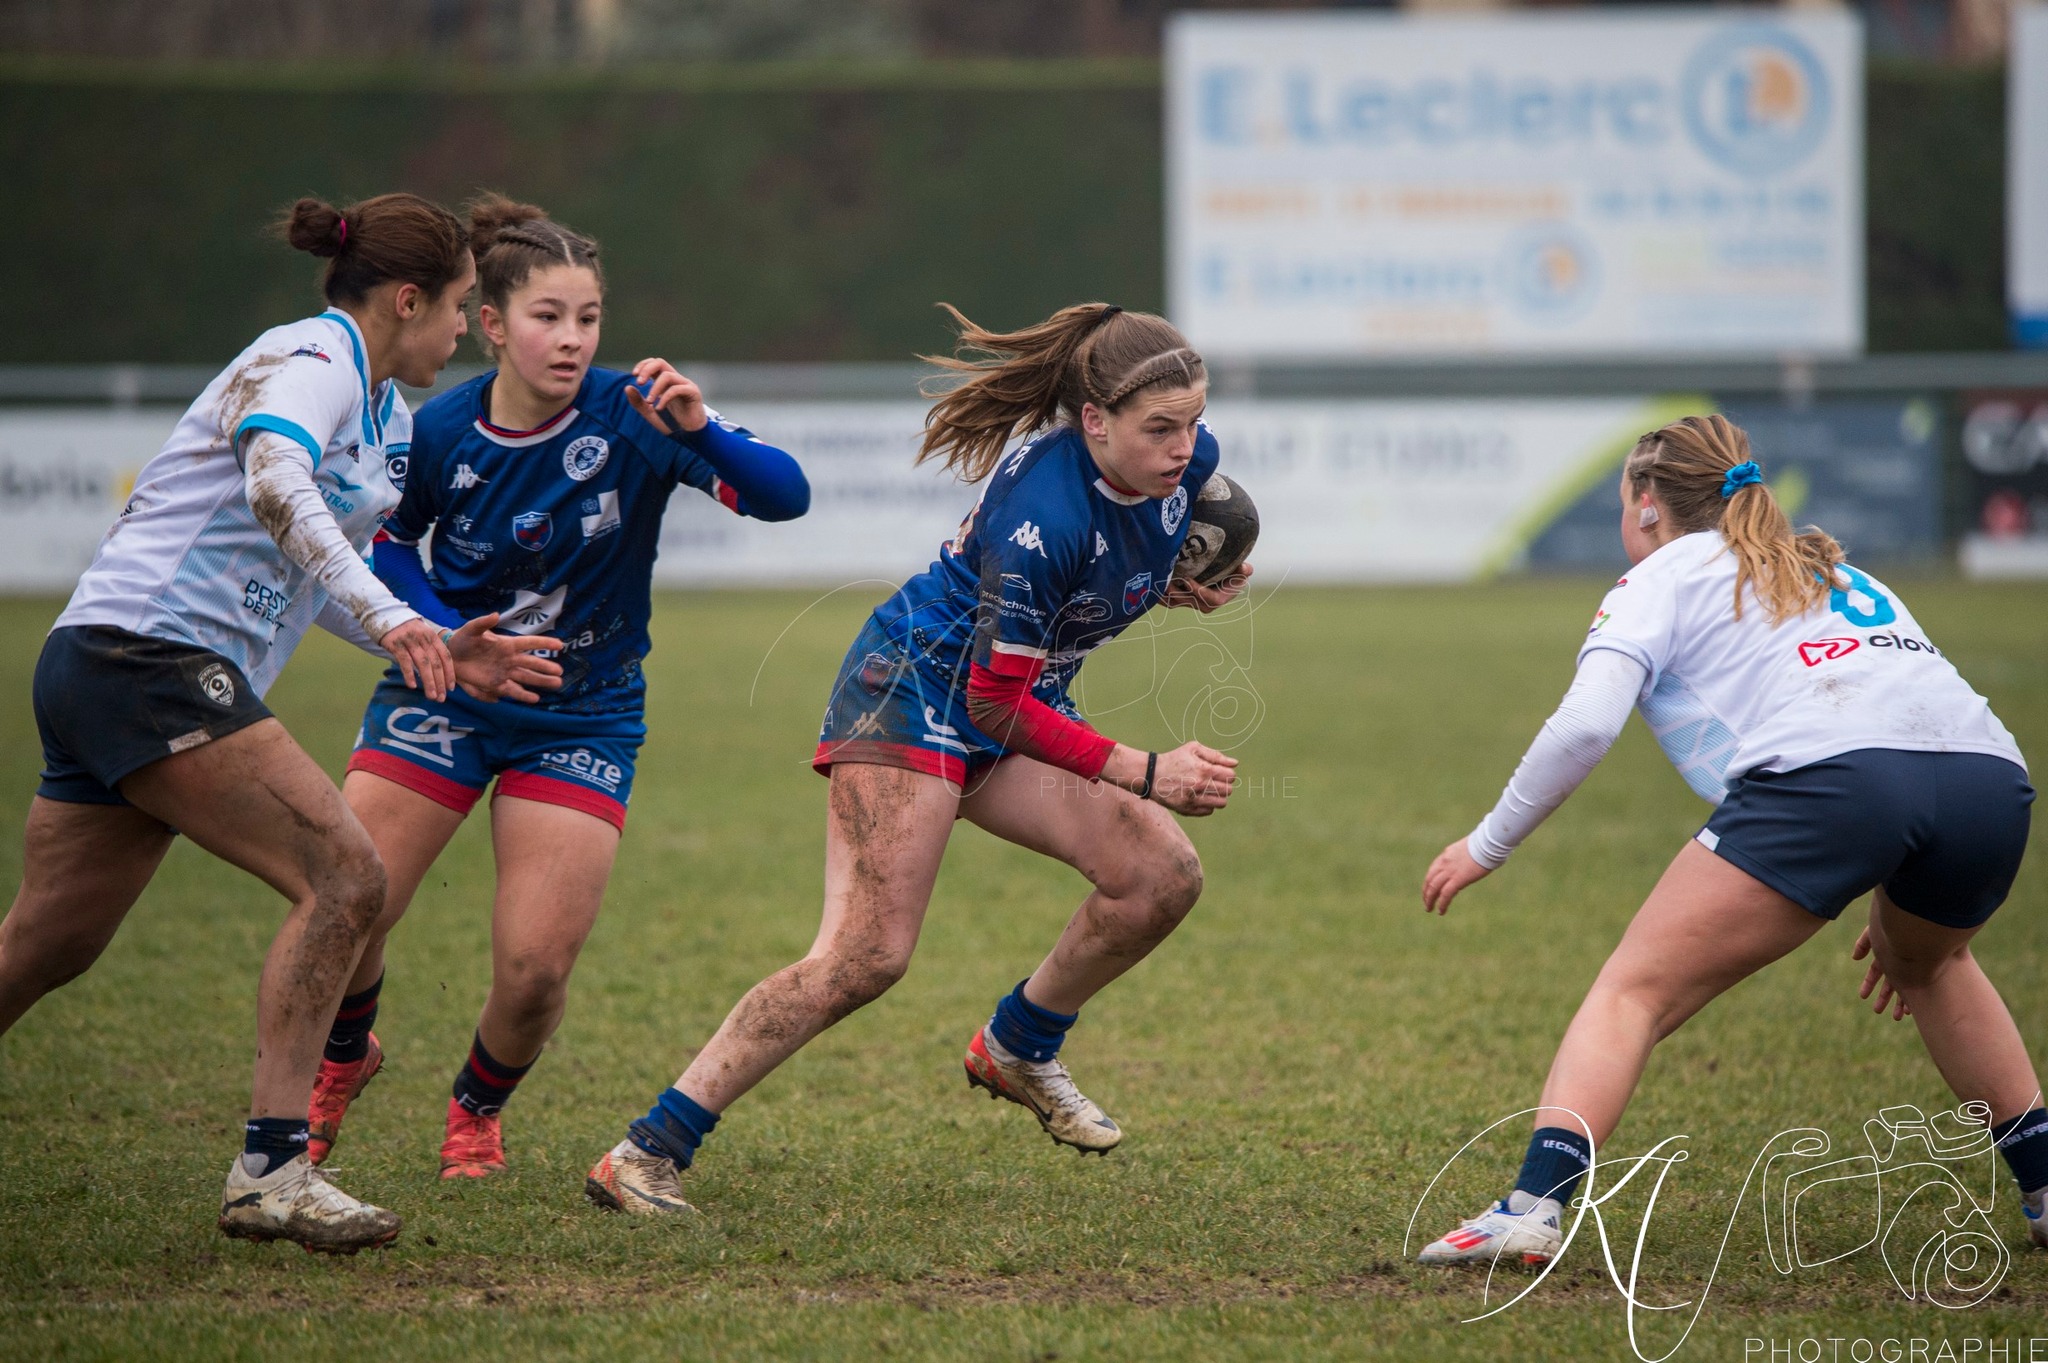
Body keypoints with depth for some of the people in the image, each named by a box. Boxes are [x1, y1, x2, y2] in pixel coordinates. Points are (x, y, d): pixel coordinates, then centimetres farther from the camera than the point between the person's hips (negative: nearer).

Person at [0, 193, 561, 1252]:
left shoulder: (390, 418, 21)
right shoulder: (312, 360, -9)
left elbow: (309, 579, 28)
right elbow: (275, 488, -30)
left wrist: (437, 656, 16)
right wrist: (388, 617, -40)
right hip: (146, 656, -10)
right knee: (342, 877, -17)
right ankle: (270, 1168, -18)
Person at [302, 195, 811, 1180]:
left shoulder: (628, 417, -16)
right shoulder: (441, 432, -10)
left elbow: (785, 495, -24)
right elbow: (387, 543, 9)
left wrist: (699, 430, -42)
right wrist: (447, 634, -9)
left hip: (583, 718, -1)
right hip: (445, 693, 1)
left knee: (535, 968, -10)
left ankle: (479, 1108, 24)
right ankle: (342, 1060, 27)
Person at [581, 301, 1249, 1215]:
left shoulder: (1185, 459, -8)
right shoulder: (1044, 514, -32)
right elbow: (996, 702, -25)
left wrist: (1186, 585, -2)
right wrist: (1145, 774, -25)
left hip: (1017, 707, 8)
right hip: (916, 691, -8)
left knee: (1163, 875, -7)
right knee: (866, 955, -20)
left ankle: (1017, 1050, 18)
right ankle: (647, 1154, -17)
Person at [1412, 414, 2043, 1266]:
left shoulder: (1663, 577, 18)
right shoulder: (1838, 572, 37)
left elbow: (1585, 724, 1)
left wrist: (1487, 845, 12)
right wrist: (1898, 911, 47)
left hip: (1824, 775, -6)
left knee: (1633, 993, 1)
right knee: (1930, 963, 37)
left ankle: (1532, 1209, -16)